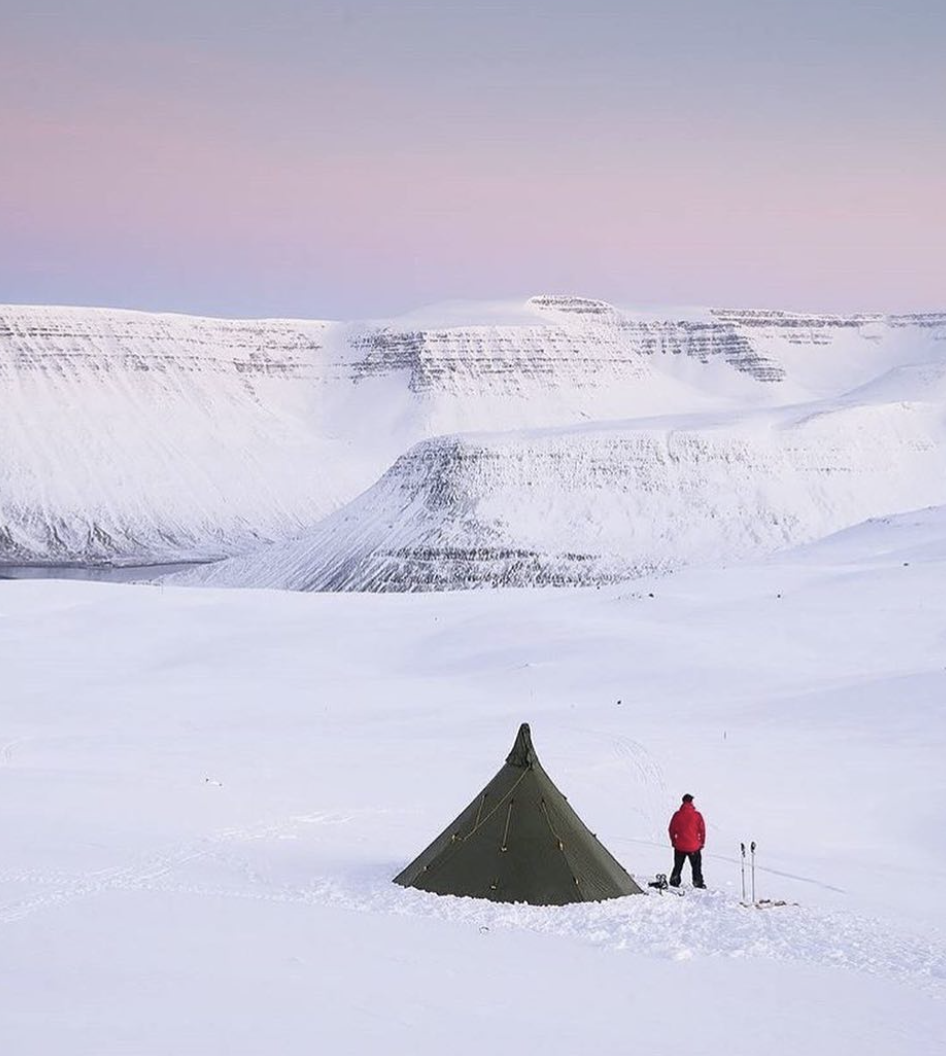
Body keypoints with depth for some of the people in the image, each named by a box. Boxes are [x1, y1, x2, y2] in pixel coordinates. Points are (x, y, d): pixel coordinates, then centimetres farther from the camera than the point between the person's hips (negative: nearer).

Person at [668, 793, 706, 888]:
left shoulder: (677, 815, -6)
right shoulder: (697, 815, -9)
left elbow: (671, 829, 2)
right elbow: (702, 830, -4)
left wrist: (673, 841, 17)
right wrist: (702, 842, 9)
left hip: (679, 846, 1)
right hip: (694, 847, -1)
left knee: (678, 866, 16)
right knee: (696, 866, 13)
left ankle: (674, 880, 11)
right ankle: (698, 882, 12)